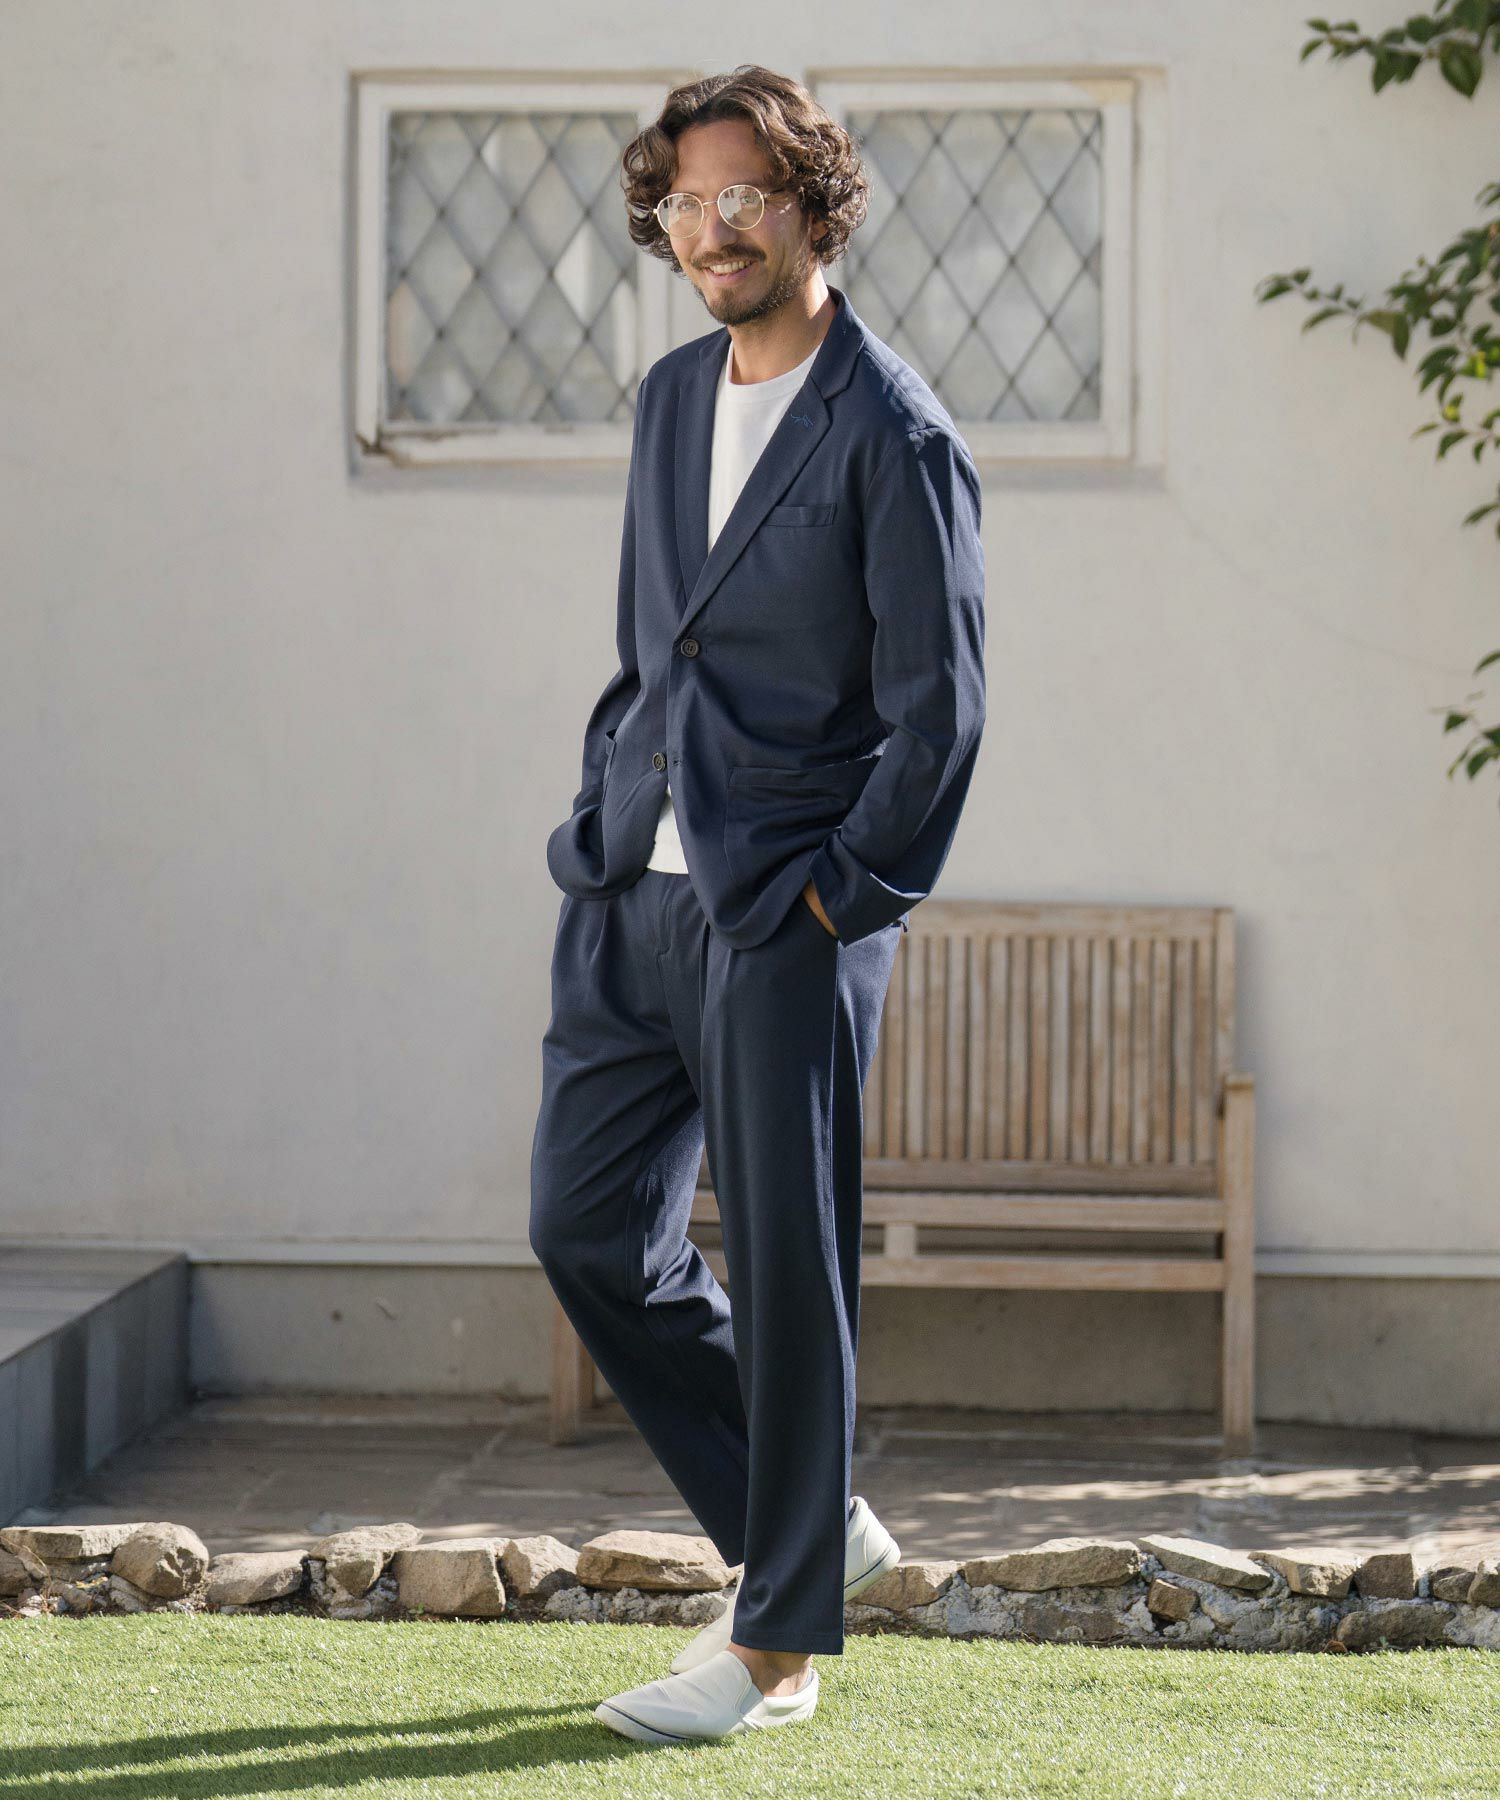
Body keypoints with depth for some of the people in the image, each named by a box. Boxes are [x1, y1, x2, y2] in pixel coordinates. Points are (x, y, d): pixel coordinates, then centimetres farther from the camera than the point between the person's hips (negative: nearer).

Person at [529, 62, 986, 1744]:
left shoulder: (895, 439, -10)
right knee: (588, 1226, 8)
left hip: (785, 911, -8)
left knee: (782, 1266, -3)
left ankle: (778, 1645, 7)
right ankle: (807, 1527, 23)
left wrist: (833, 903, -13)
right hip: (634, 893, 8)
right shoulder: (671, 398, 13)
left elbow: (940, 713, -11)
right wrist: (604, 819, 13)